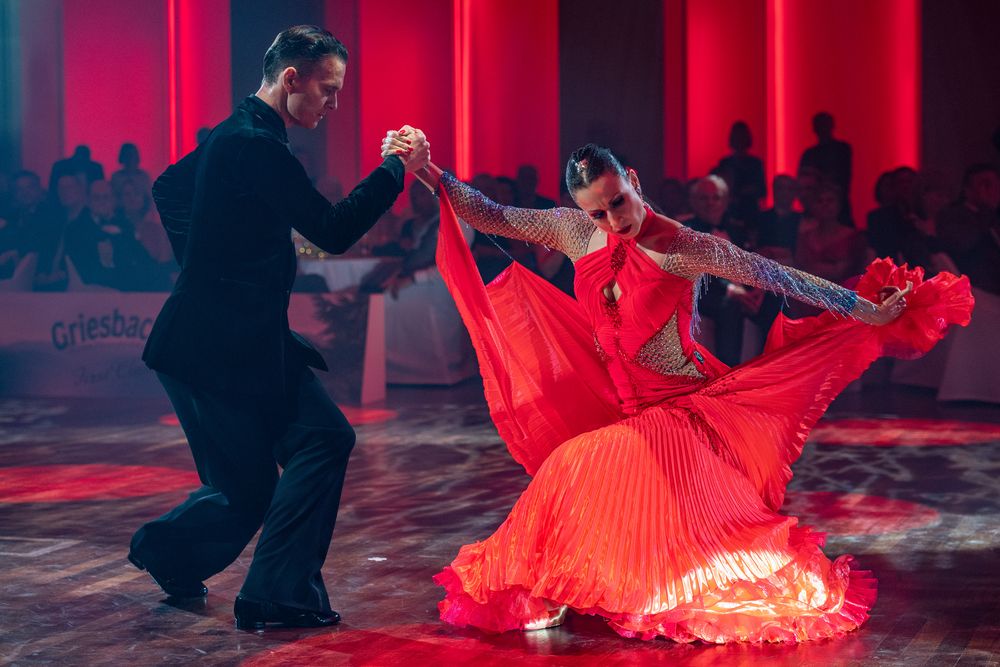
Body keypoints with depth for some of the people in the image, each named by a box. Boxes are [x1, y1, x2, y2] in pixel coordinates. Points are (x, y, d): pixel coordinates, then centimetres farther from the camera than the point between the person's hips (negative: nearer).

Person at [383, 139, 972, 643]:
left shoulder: (682, 247, -17)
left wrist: (869, 311, -20)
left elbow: (779, 277, -18)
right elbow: (494, 217, 3)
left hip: (677, 405, -6)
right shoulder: (575, 231, -3)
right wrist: (432, 176, -8)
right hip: (612, 404, 6)